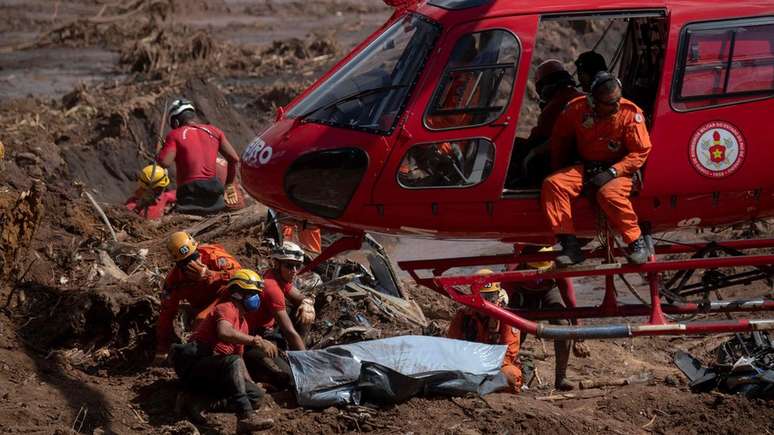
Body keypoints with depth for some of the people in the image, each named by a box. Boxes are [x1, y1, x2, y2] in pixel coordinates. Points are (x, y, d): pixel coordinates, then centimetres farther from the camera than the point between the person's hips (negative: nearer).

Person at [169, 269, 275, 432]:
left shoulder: (242, 321, 23)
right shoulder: (227, 308, -5)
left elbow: (239, 358, 25)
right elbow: (224, 332, -29)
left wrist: (250, 382, 11)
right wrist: (254, 340, -28)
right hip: (196, 362, -9)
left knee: (257, 396, -8)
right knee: (233, 361, -36)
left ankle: (201, 404, -20)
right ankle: (245, 417, -50)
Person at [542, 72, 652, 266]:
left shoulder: (631, 113, -14)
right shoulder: (576, 109, -5)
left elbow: (640, 152, -11)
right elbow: (559, 139, 15)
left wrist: (612, 172, -21)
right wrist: (558, 169, 13)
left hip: (619, 170, -4)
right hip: (586, 169, 4)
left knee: (609, 194, -38)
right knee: (552, 184, -21)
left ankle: (637, 242, -20)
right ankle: (571, 247, -24)